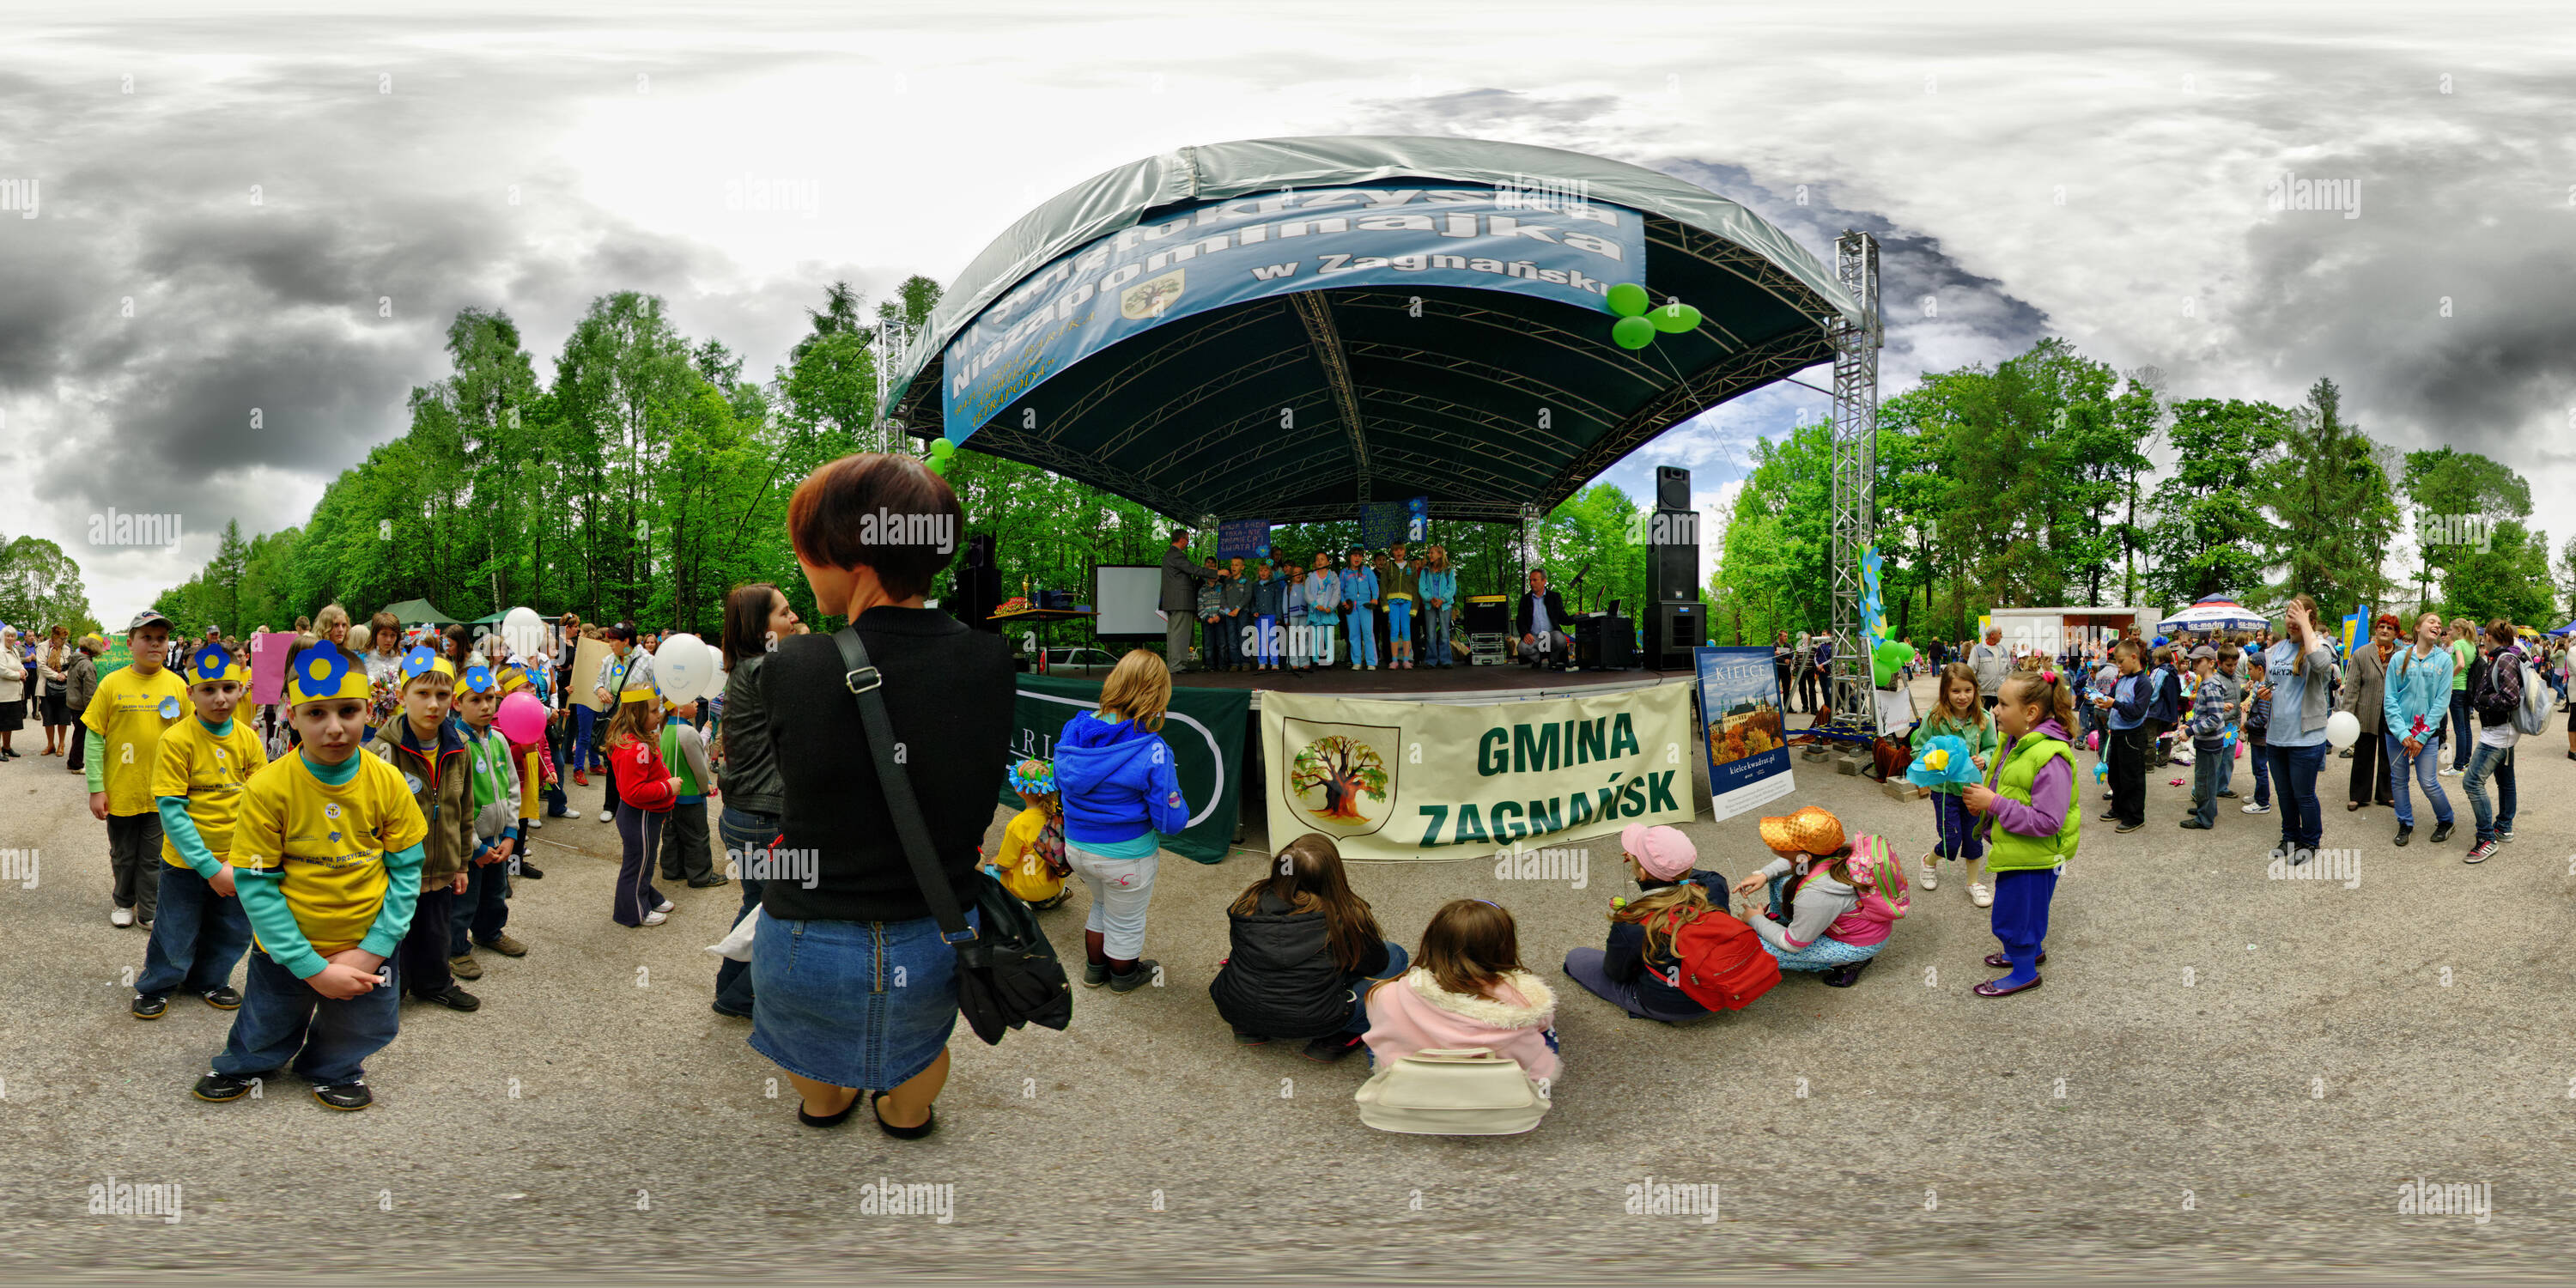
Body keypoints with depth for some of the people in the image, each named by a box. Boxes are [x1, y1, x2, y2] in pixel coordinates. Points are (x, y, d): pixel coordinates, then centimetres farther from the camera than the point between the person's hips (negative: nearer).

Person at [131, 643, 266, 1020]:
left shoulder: (247, 738, -4)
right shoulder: (176, 739, -16)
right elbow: (171, 810, -17)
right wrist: (211, 867, -21)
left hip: (236, 861, 4)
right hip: (186, 861, -4)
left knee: (233, 931, 17)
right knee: (176, 934, 11)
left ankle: (209, 980, 43)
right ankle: (156, 986, 37)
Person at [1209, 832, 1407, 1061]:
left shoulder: (1249, 904, -8)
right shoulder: (1346, 917, -18)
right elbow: (1376, 964, -2)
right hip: (1310, 1022, -4)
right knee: (1395, 956, 10)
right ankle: (1338, 1038, 3)